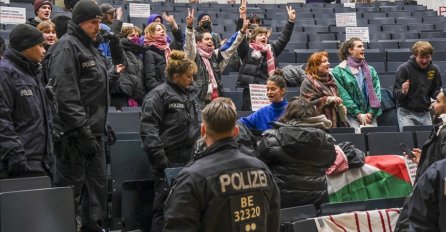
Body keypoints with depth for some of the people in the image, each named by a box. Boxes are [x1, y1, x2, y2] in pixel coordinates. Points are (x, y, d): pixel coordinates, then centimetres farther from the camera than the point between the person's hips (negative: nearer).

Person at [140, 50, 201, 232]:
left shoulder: (190, 94, 16)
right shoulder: (159, 95, -10)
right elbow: (148, 128, -17)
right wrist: (159, 158, -22)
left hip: (188, 160, 8)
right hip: (168, 161, -8)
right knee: (165, 203, -4)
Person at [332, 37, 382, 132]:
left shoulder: (370, 70, 16)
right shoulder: (339, 71, 2)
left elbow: (376, 92, 8)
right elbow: (343, 95, -6)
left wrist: (371, 113, -6)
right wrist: (358, 114, -11)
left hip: (370, 115, 4)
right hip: (351, 115, -4)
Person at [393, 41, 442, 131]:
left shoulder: (434, 69, 1)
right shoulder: (403, 69, -10)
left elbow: (435, 91, 11)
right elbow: (396, 94, -9)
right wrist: (403, 92, -31)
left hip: (425, 113, 4)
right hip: (407, 113, -4)